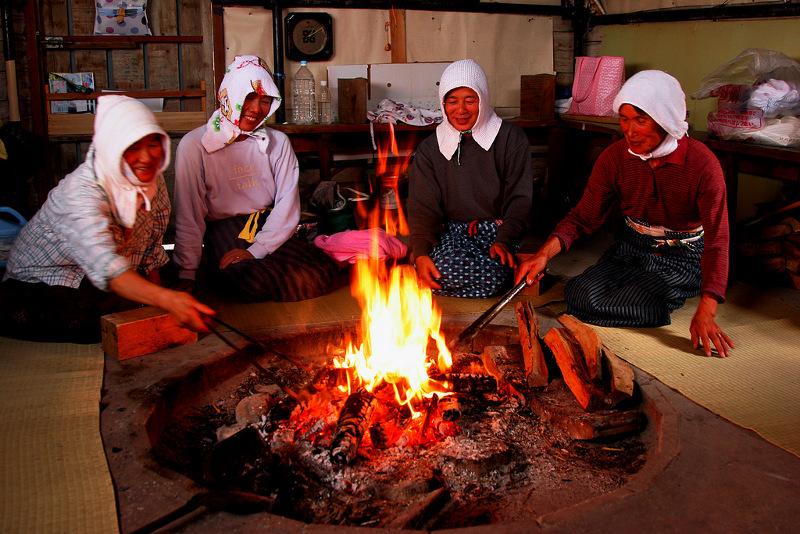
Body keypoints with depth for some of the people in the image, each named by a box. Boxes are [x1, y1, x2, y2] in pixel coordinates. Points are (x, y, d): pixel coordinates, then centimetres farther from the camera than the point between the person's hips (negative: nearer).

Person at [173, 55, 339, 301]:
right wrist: (187, 276, -7)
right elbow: (188, 214, -6)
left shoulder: (278, 142, 3)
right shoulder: (195, 145, -6)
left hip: (271, 230, 3)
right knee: (256, 283, -34)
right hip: (224, 234, -3)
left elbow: (287, 206, -3)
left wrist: (256, 251, -15)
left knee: (317, 277, -23)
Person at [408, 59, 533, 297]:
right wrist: (421, 254, -19)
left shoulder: (511, 138, 4)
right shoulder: (429, 150, 8)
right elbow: (422, 208, -1)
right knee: (447, 267, -34)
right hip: (452, 231, 1)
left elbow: (520, 198, -1)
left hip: (498, 230, -1)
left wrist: (504, 241, -19)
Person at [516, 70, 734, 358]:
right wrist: (545, 252, -27)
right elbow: (584, 216, -7)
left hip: (681, 258, -3)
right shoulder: (615, 157, -7)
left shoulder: (702, 163, -19)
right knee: (580, 295, -22)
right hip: (630, 248, 4)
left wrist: (706, 312, -34)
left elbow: (716, 240, -23)